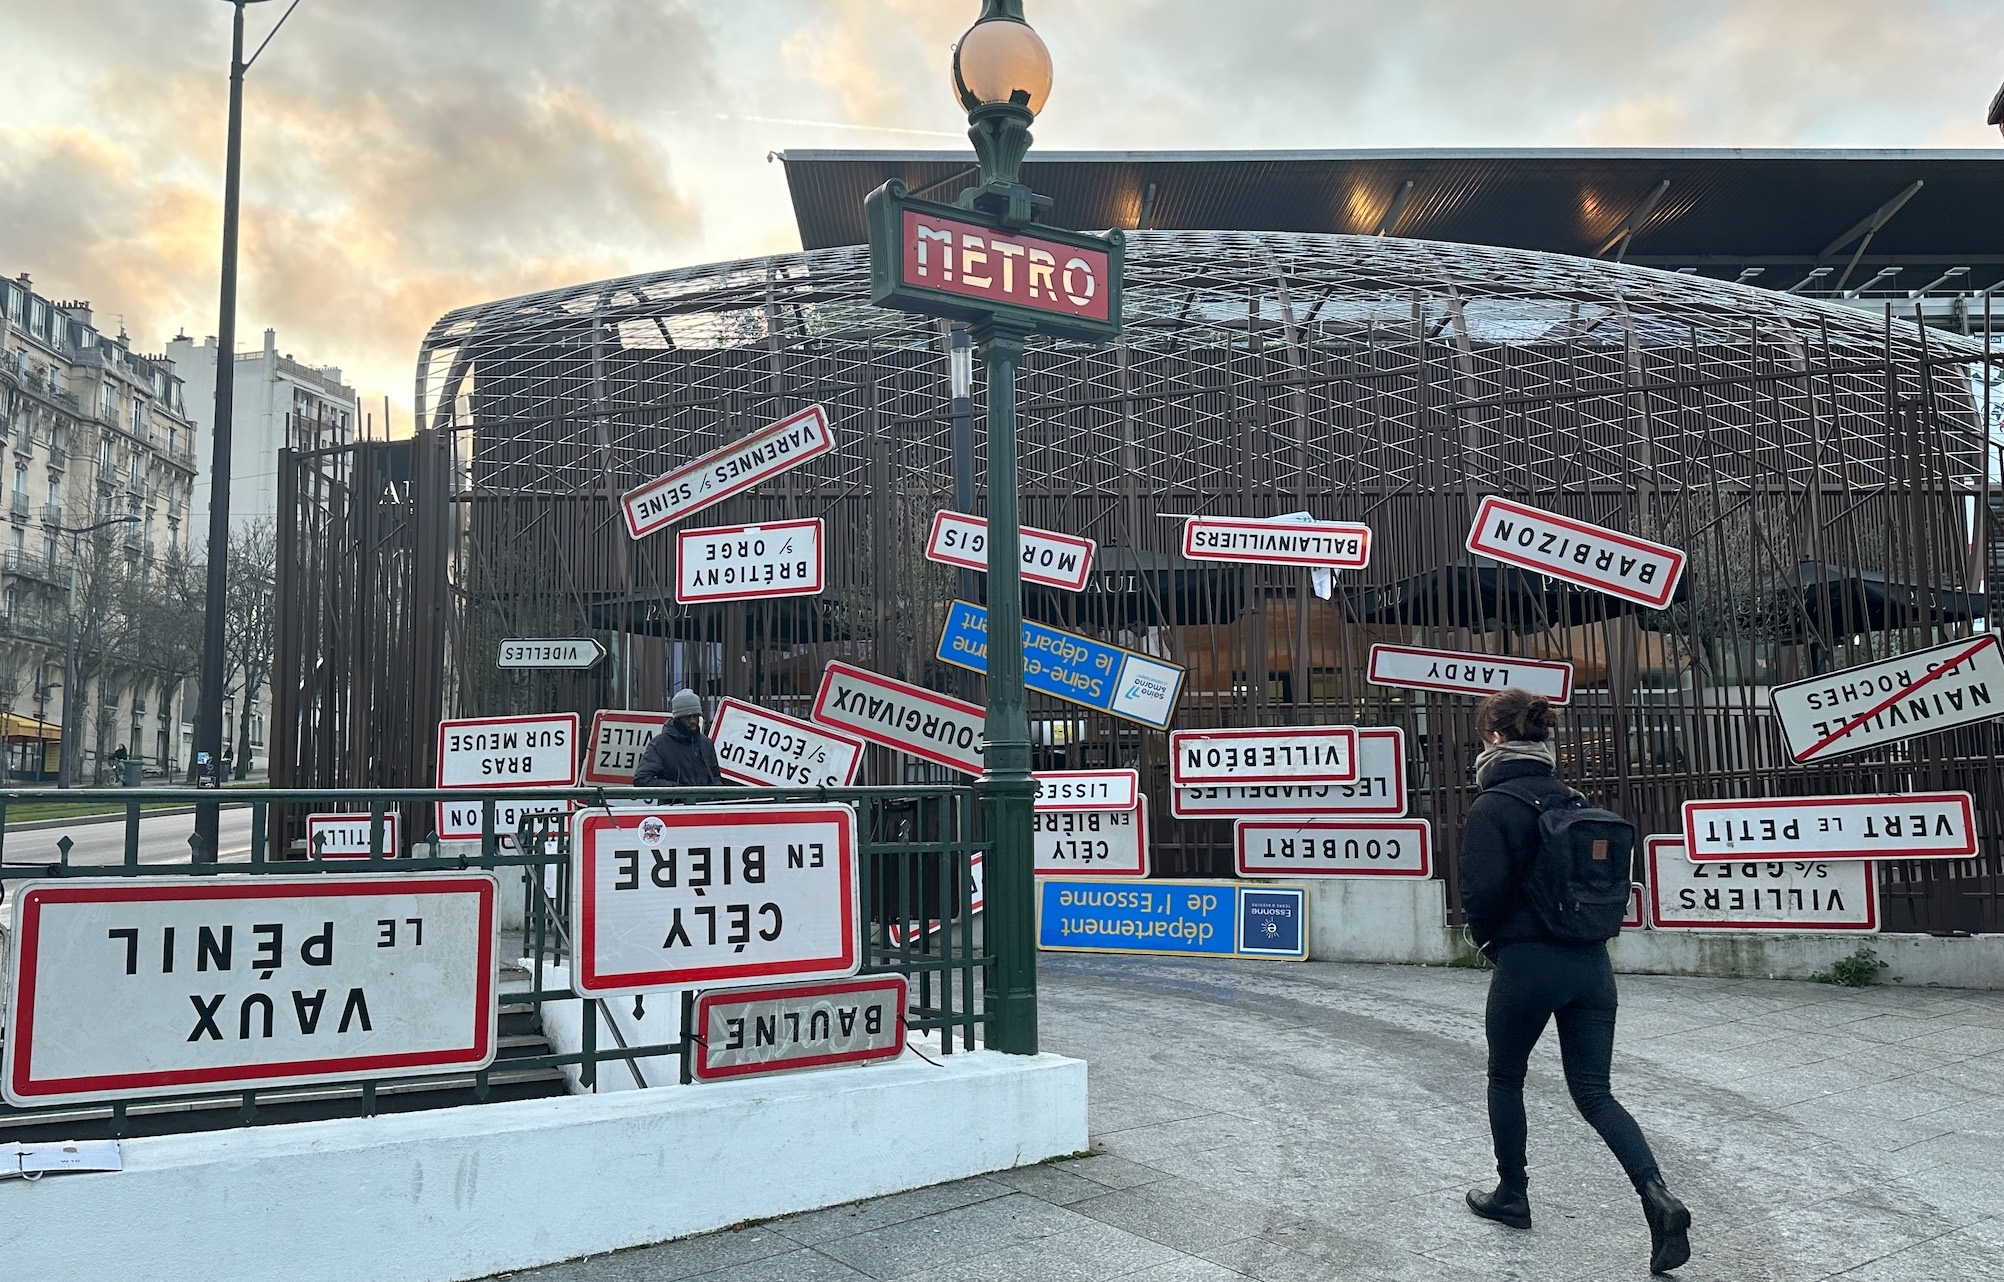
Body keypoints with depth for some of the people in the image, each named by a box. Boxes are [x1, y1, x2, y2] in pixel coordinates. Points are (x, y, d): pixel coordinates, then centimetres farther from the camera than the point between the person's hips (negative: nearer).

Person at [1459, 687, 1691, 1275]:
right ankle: (1658, 1197, -7)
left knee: (1505, 1078, 17)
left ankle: (1511, 1195, 29)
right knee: (1594, 1092, 11)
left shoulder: (1491, 807, -13)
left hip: (1526, 963, -6)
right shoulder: (1572, 800, 8)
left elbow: (1483, 890, -19)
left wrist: (1487, 937, 1)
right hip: (1590, 961, 6)